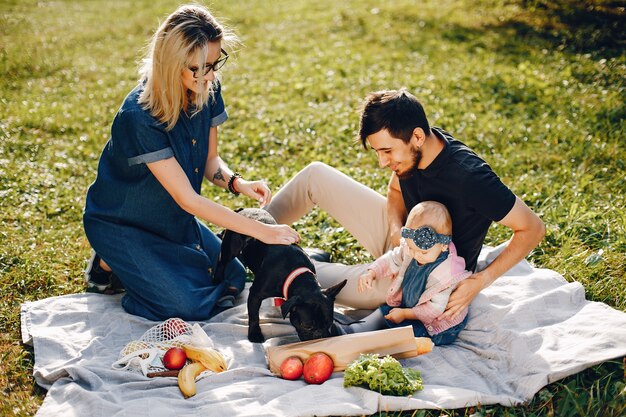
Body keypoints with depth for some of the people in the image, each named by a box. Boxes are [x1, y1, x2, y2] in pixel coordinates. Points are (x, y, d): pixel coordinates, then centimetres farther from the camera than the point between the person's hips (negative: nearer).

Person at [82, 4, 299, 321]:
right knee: (190, 305, -16)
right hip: (120, 224, -7)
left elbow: (210, 160, 1)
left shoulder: (207, 92, -13)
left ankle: (133, 265, 20)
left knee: (233, 279, 4)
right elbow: (188, 199, -32)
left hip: (174, 218, 7)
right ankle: (110, 262, 8)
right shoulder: (139, 117, -33)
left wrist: (237, 182, -22)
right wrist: (261, 231, -32)